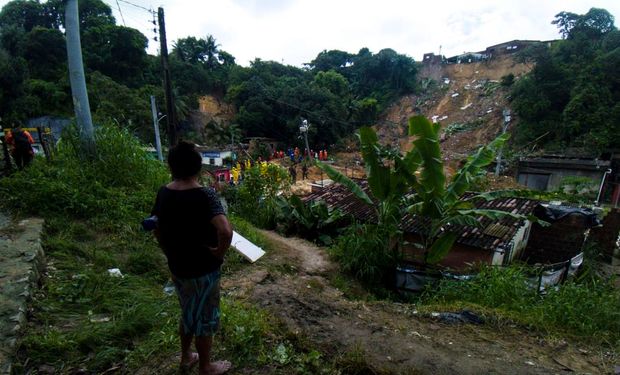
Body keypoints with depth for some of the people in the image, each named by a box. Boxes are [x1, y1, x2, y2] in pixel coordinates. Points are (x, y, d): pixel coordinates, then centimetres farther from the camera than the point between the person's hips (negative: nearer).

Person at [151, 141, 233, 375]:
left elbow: (157, 229, 8)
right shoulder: (204, 195, -25)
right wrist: (220, 252, -19)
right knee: (205, 319, 15)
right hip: (202, 269, -6)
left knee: (188, 313, 28)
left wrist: (170, 253, 18)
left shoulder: (163, 193, -4)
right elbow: (226, 231, -38)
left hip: (177, 266, 6)